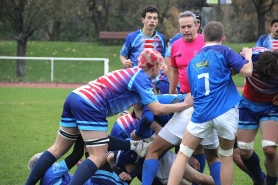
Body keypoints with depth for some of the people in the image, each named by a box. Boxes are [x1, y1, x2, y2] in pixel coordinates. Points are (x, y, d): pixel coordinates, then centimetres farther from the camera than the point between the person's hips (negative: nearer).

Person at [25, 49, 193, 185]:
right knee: (99, 157, -7)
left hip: (75, 97, 9)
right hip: (90, 105, -9)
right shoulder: (141, 78, -4)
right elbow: (157, 109, -10)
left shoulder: (133, 73, 23)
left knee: (58, 149, 14)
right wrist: (185, 105, 1)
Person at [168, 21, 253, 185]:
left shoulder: (193, 62, 18)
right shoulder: (223, 52, 2)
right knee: (227, 156, 13)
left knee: (183, 154, 9)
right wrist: (248, 55, 14)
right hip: (226, 112, -2)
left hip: (201, 114, 2)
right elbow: (247, 71, -7)